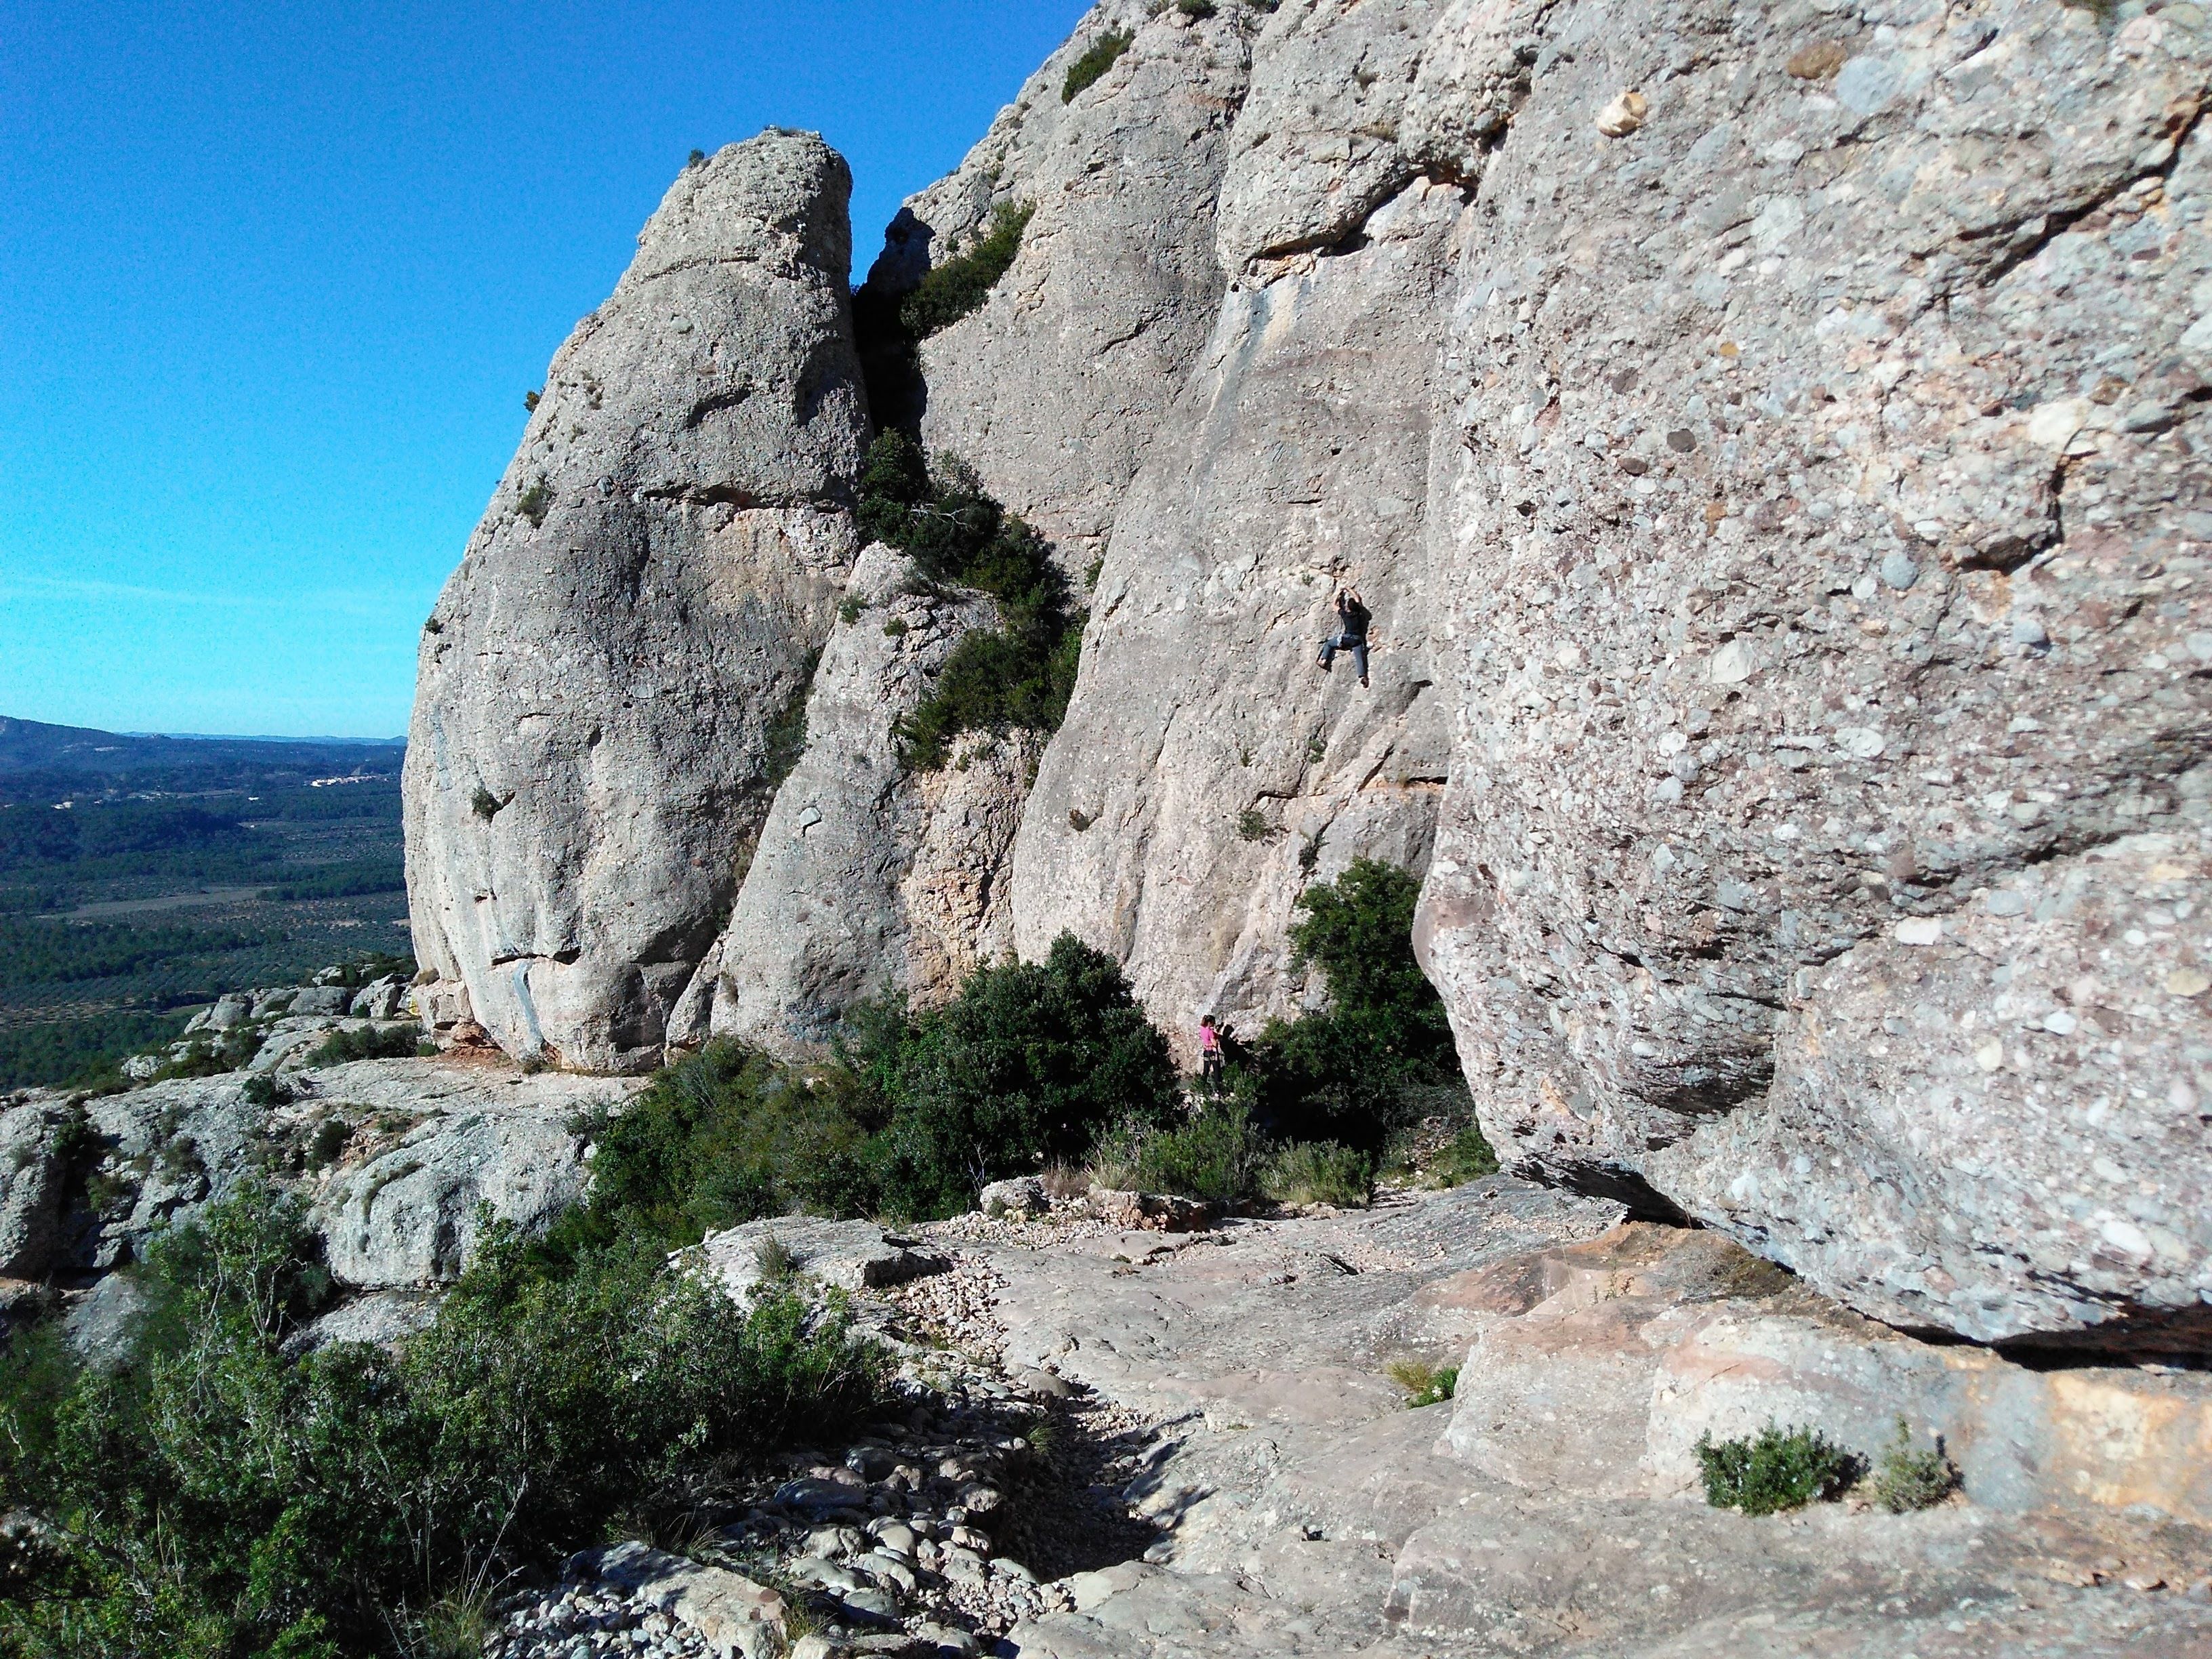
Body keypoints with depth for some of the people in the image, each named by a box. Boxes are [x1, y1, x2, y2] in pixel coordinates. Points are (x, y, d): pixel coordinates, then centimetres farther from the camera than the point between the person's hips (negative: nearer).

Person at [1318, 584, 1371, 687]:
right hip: (1358, 639, 2)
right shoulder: (1359, 613, 9)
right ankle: (1362, 676, -28)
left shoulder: (1344, 614, 1)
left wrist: (1338, 594, 29)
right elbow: (1357, 599, 27)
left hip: (1347, 638, -2)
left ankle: (1324, 660, 1)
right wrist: (1350, 590, 35)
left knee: (1328, 644, 16)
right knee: (1360, 658, -9)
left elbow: (1335, 605, 19)